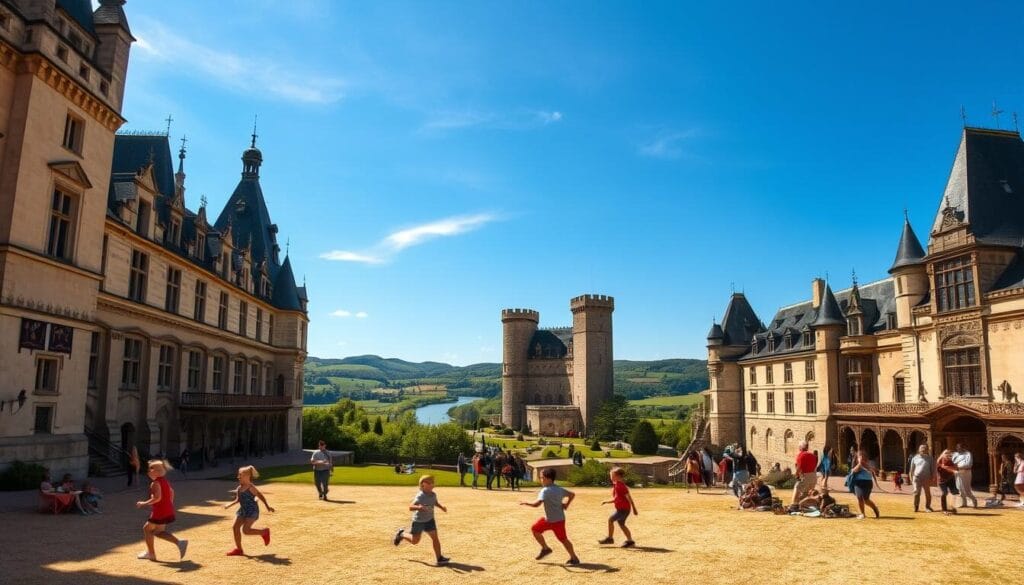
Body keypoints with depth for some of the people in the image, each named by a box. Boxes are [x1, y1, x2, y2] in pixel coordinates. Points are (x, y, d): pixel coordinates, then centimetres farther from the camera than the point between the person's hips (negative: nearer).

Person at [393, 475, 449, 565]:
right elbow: (410, 507, -35)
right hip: (418, 521, -5)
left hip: (429, 520, 5)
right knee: (415, 541, 10)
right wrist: (418, 507, -54)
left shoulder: (433, 494, -6)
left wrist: (441, 507, -1)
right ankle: (401, 535, 37)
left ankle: (439, 558, -2)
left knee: (435, 537, -6)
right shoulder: (420, 496, -26)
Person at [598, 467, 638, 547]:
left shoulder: (621, 486, -19)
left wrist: (634, 509, -15)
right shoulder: (615, 485, 10)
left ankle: (610, 538, -3)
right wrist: (606, 501, 9)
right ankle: (630, 540, 22)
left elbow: (629, 498, -17)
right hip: (620, 508, 10)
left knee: (610, 519, -13)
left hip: (624, 509, -10)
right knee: (621, 524, 14)